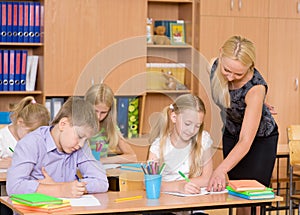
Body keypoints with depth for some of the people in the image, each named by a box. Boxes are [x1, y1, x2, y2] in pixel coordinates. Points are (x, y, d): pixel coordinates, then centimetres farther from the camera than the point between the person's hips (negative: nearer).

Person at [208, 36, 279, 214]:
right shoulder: (216, 65, -22)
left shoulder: (256, 88, -37)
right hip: (231, 133, 5)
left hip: (260, 140, -5)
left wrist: (221, 170, -50)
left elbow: (246, 142, -38)